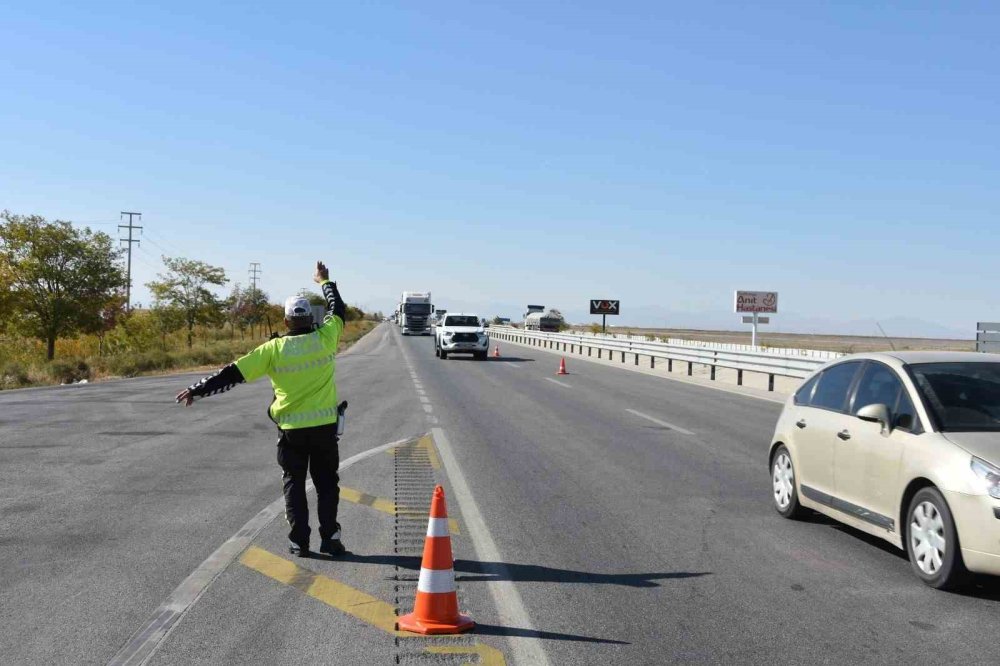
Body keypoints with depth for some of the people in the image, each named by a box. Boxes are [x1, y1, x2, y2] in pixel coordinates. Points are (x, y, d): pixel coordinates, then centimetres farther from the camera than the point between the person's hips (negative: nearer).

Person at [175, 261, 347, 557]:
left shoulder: (274, 348, -8)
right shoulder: (325, 338, -4)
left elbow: (233, 373, -7)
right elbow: (338, 310, 16)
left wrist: (197, 390, 1)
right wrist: (325, 282, 33)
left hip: (292, 430, -1)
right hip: (324, 426, 1)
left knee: (294, 484, 12)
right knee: (327, 483, 13)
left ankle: (299, 541, 11)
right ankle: (330, 537, 7)